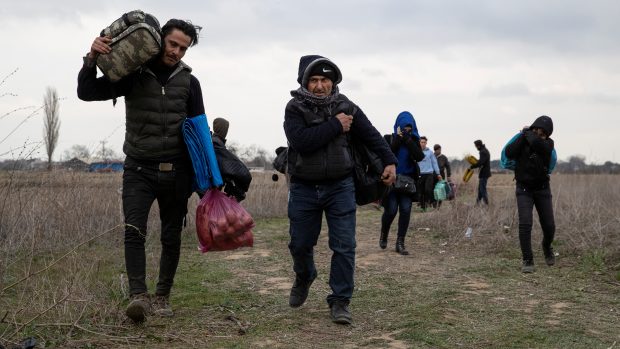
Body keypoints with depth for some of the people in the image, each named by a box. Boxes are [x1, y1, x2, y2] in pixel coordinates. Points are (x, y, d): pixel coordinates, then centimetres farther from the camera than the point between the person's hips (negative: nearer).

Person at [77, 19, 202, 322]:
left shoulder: (188, 81, 4)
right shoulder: (133, 74, -1)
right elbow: (87, 93, -6)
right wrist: (92, 59, -22)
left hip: (175, 173, 2)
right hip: (139, 170, -2)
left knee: (171, 238, 6)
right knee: (134, 232, -17)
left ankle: (162, 297, 17)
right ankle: (138, 296, -22)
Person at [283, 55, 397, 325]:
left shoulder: (346, 107, 0)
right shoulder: (295, 108, -8)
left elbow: (371, 135, 8)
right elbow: (301, 141, -24)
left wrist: (389, 161, 0)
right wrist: (335, 125, -20)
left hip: (340, 187, 1)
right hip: (304, 188, 0)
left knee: (344, 246, -5)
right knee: (300, 243, 11)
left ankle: (339, 301, 5)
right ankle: (303, 278, 43)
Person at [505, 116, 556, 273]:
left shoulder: (548, 143, -7)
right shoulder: (522, 140, -5)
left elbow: (537, 143, -31)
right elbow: (509, 153, -24)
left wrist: (528, 133, -15)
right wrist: (523, 136, -21)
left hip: (542, 189, 1)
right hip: (524, 189, -1)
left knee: (549, 226, 2)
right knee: (525, 224, -17)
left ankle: (547, 247, 36)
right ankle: (527, 261, -8)